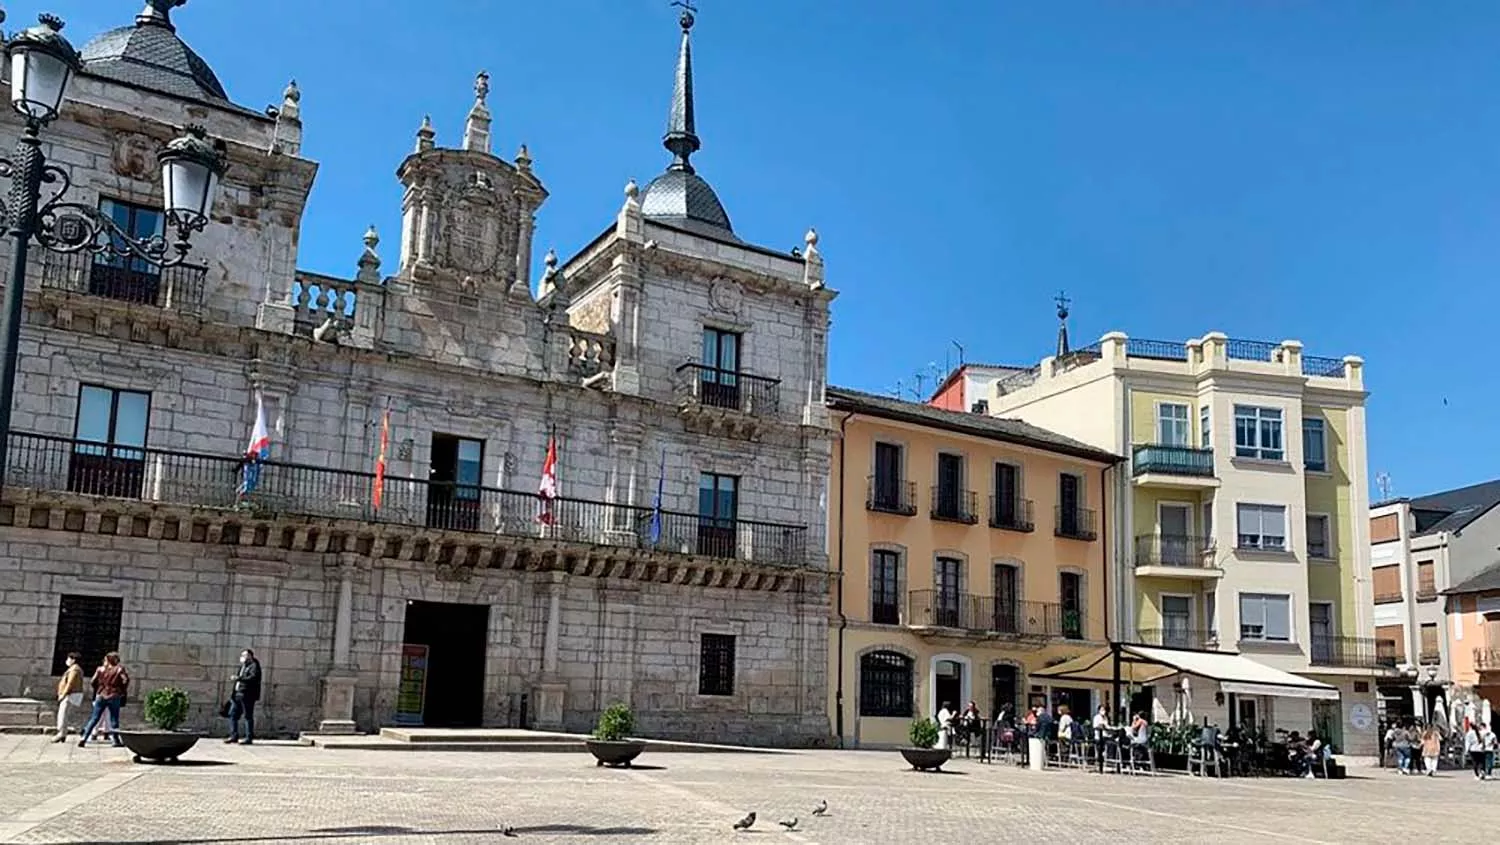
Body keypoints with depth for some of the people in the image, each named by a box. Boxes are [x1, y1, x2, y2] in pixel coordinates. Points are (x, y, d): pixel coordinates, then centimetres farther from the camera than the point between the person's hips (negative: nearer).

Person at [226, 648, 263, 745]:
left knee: (248, 716, -6)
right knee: (233, 715, 7)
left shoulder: (254, 666, -5)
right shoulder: (242, 667, 22)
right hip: (237, 695, 9)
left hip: (247, 695, -9)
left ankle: (249, 738, -3)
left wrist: (240, 678, -25)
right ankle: (234, 736, 13)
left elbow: (254, 677, -21)